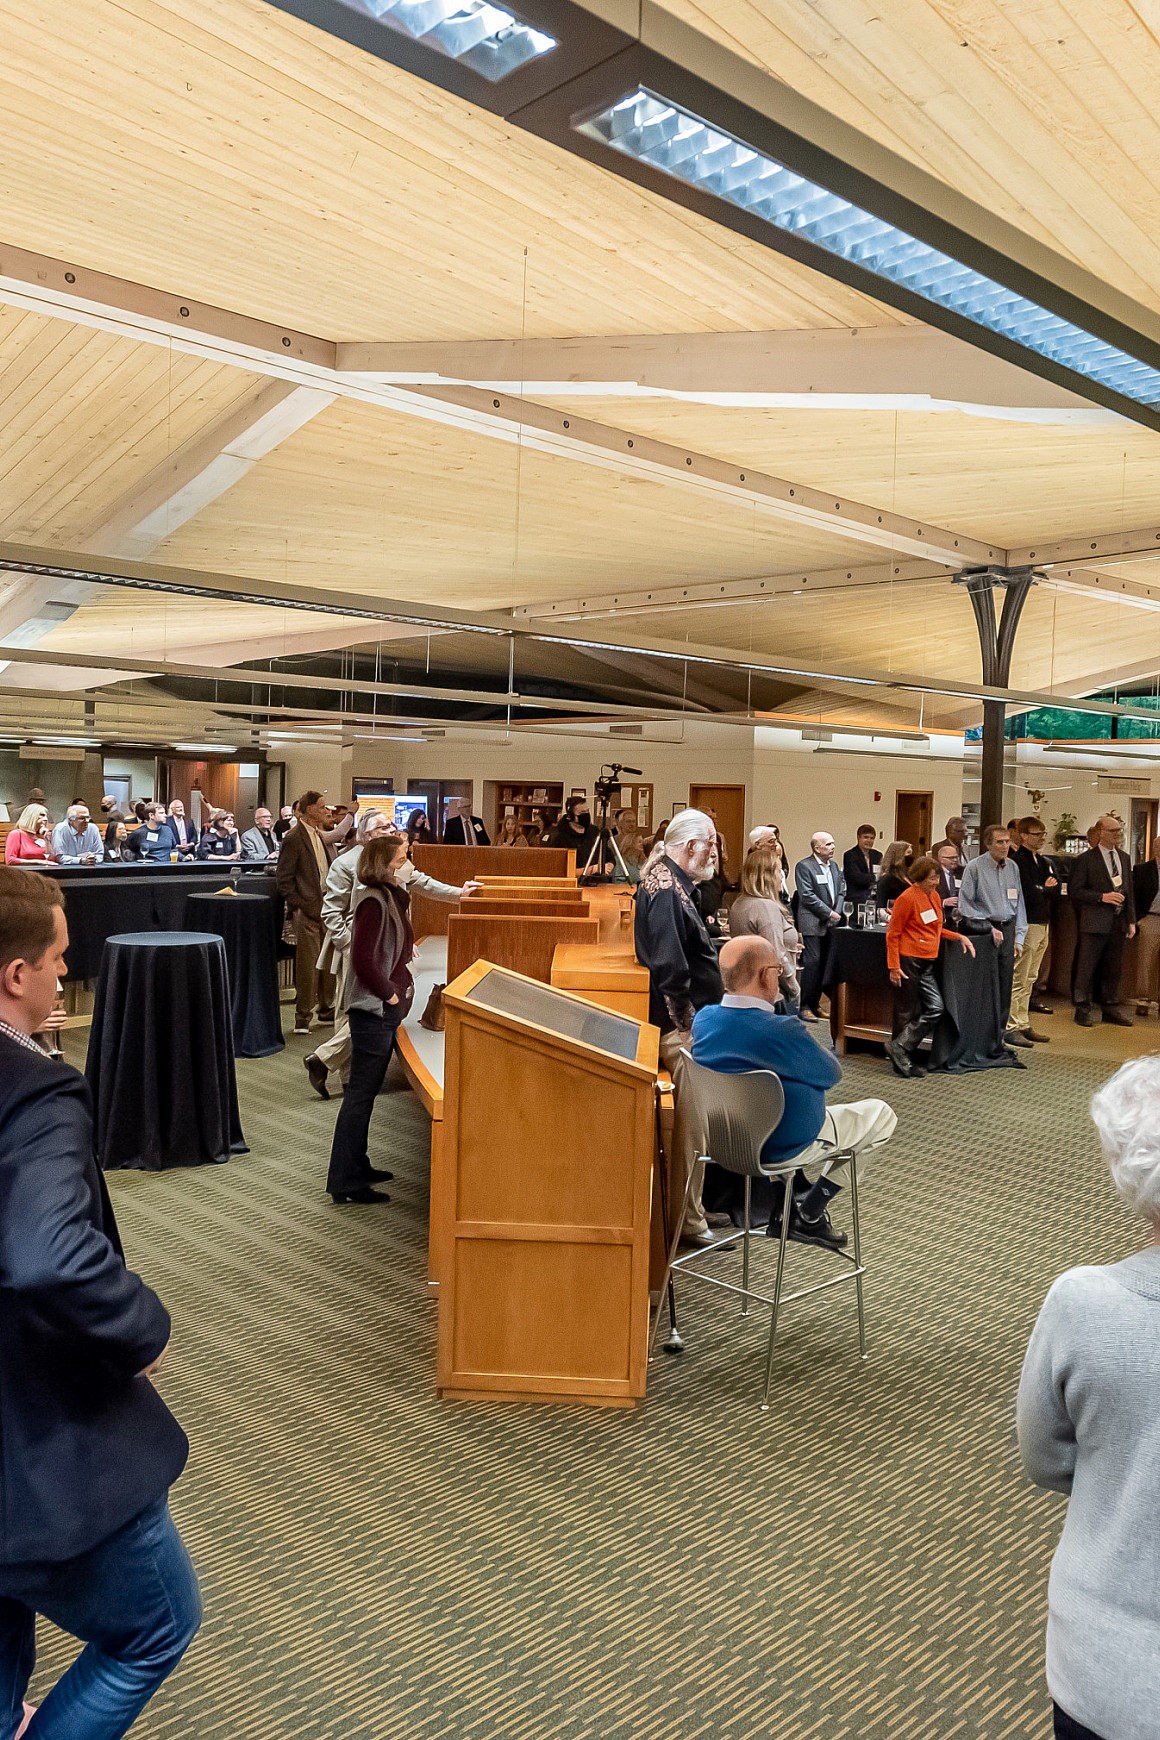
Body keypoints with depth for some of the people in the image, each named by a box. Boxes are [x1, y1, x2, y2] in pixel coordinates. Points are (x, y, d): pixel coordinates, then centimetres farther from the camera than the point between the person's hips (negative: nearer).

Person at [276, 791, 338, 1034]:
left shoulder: (324, 836, 14)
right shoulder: (294, 838, -9)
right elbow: (284, 879, -9)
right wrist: (299, 905, -15)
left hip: (327, 906, 7)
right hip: (308, 909, -7)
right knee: (307, 963, -4)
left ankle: (327, 1009, 25)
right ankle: (302, 1016, 6)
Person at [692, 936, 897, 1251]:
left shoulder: (703, 1019, -11)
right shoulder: (781, 1032, -34)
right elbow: (832, 1074, -15)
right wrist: (821, 1049, 5)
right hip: (780, 1149, -8)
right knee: (881, 1114, 11)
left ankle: (798, 1194, 32)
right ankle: (809, 1218, 11)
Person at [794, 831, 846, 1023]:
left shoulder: (834, 865, 16)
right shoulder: (804, 866, -8)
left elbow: (841, 891, 18)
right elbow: (807, 896, -15)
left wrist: (837, 912, 1)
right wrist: (829, 913, -12)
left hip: (831, 923, 7)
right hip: (812, 924, -7)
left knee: (825, 964, 7)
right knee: (812, 964, -9)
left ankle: (816, 1004, 14)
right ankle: (805, 1007, -4)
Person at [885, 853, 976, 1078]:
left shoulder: (934, 896, 13)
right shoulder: (907, 898, -12)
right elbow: (893, 933, -10)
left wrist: (959, 937, 11)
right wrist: (894, 966, -14)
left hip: (928, 962, 8)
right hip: (909, 960, -8)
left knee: (935, 1009, -1)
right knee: (907, 1012, 0)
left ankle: (901, 1049, 5)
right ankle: (900, 1050, 12)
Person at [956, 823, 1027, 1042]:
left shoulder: (1012, 867, 9)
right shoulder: (975, 867, -8)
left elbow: (1018, 903, 15)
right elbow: (965, 905, -9)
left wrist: (1018, 936, 10)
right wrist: (989, 928, -13)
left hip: (1007, 927, 5)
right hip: (981, 928, -5)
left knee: (1005, 980, 9)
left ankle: (1000, 1030, 20)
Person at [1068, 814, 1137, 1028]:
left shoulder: (1124, 858, 15)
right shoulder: (1086, 859, -6)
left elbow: (1128, 890, 18)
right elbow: (1074, 891, -9)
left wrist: (1131, 920, 13)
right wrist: (1102, 897, -18)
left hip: (1118, 922, 6)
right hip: (1095, 921, -6)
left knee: (1114, 967, 11)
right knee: (1087, 967, -1)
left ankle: (1111, 1008, 21)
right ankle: (1083, 1009, 9)